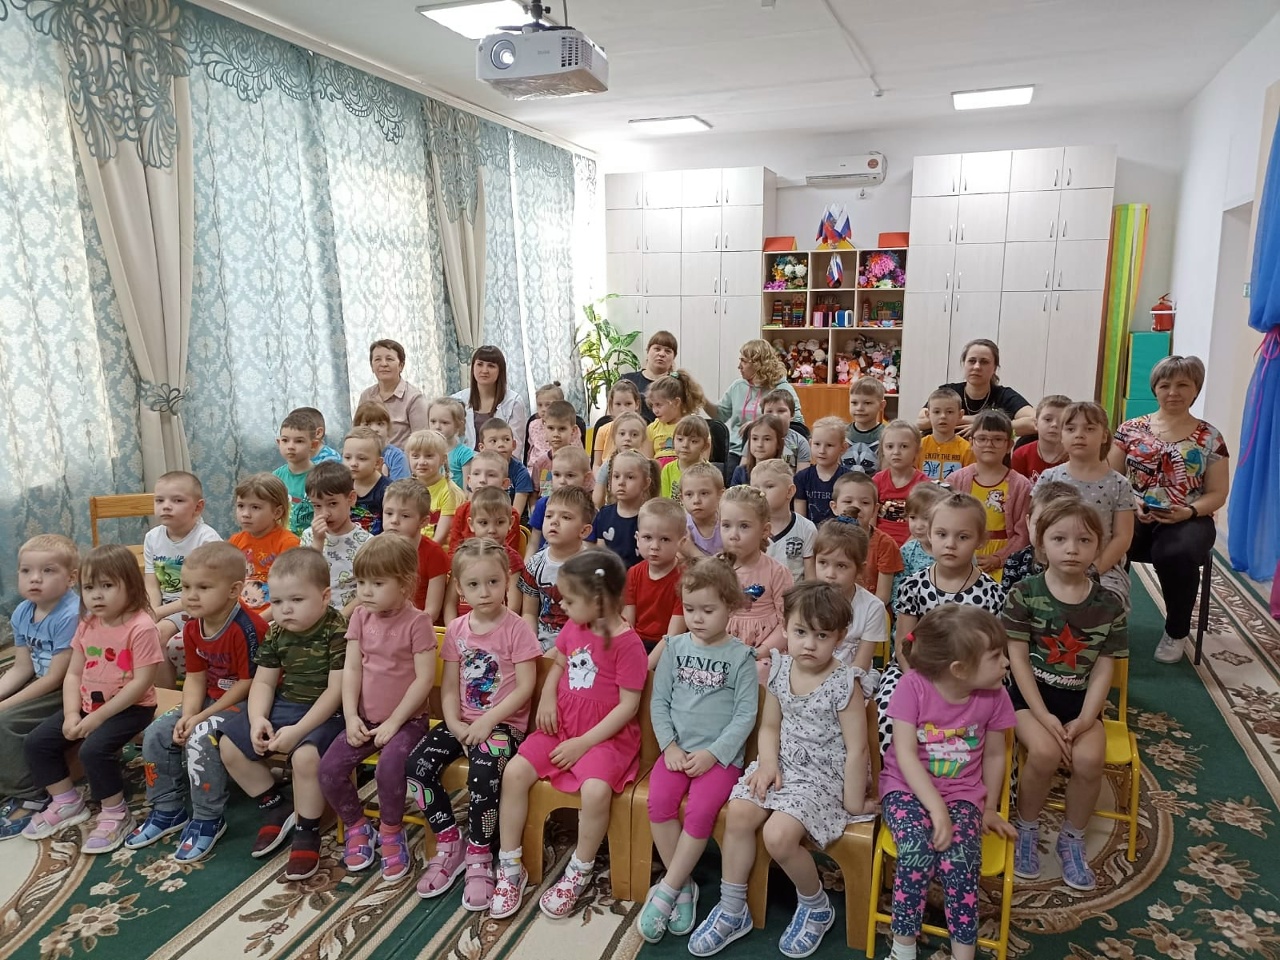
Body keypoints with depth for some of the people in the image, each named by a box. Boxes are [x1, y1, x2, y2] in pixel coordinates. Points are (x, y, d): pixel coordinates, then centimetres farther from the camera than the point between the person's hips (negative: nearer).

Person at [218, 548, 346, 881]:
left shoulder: (337, 632, -20)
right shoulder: (277, 633, 2)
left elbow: (336, 691, -22)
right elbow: (263, 682, 6)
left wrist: (298, 730, -26)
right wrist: (258, 719, -13)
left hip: (324, 713, -8)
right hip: (283, 705, 8)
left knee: (305, 755, -33)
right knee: (229, 745, 1)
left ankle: (306, 832, -8)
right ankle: (277, 809, 16)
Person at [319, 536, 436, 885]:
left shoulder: (417, 622, -13)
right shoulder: (360, 617, 4)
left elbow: (424, 678, -16)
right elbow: (351, 669, 2)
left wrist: (394, 722, -16)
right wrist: (351, 717, -8)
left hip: (406, 719, -5)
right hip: (365, 719, 6)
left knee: (389, 768, -29)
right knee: (329, 769, -11)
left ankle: (391, 832, 0)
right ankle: (356, 827, 14)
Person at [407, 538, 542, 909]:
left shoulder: (516, 628, -10)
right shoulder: (456, 629, 6)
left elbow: (525, 687, -13)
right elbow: (449, 686, 6)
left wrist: (487, 722, -18)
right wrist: (455, 724, -11)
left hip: (503, 723, -5)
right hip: (462, 721, 5)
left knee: (482, 774, -31)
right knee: (417, 764, -16)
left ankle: (479, 856, -6)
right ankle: (449, 845, 4)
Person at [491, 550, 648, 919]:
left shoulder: (627, 643, -17)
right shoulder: (573, 628, 4)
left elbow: (628, 706, -17)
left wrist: (584, 743, -18)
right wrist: (547, 695, 0)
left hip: (607, 736, -6)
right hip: (561, 727, 6)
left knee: (595, 790, -31)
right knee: (514, 772, -12)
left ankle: (578, 873, -4)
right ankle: (510, 867, 3)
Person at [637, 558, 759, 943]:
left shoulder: (740, 656, -3)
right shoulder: (675, 646, 5)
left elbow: (745, 714, -7)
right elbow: (659, 701, 5)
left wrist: (713, 754, -14)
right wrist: (669, 746, -7)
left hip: (721, 755, -3)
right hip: (678, 750, 3)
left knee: (700, 811, -24)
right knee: (659, 801, -20)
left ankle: (666, 891, -6)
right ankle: (683, 885, -1)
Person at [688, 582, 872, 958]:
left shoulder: (843, 684, -18)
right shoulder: (779, 669, -1)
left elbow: (856, 749, -15)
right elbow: (770, 726, 8)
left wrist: (853, 805, -11)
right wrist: (768, 763, -9)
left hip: (822, 777, -6)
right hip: (782, 765, 6)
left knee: (778, 836, -22)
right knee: (738, 814, -13)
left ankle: (816, 906, 10)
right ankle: (731, 911, 6)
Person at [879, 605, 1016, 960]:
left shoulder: (993, 695, -9)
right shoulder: (913, 685, -19)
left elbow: (994, 755, 6)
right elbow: (905, 754, -19)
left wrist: (989, 809, 10)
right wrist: (937, 809, -25)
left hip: (962, 793, 2)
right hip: (907, 787, -2)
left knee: (958, 857, -26)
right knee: (919, 847, -28)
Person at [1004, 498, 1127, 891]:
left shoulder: (1110, 605, -1)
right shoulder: (1024, 594, -9)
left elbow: (1104, 670, -1)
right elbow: (1018, 658, -9)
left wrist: (1084, 720, -14)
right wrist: (1044, 716, -16)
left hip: (1081, 700, 2)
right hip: (1031, 694, -2)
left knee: (1089, 758, -23)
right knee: (1045, 752, -27)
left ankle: (1073, 839, 6)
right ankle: (1026, 829, 2)